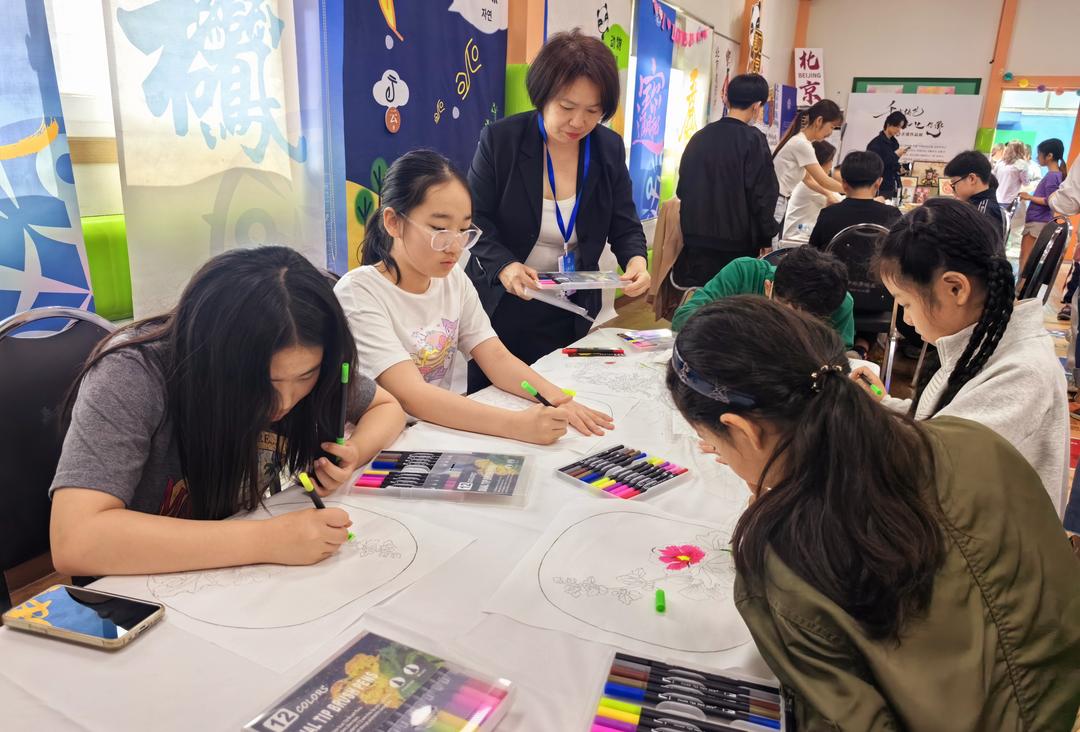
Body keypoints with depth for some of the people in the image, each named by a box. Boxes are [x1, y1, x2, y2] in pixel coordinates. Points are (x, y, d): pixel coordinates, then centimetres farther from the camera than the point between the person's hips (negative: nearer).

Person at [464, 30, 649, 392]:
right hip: (500, 305, -2)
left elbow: (624, 226, 2)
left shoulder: (610, 149, -1)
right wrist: (504, 266, -28)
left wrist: (636, 261, -21)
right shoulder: (500, 139, -11)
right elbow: (475, 220, -9)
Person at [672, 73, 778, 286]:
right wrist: (766, 239, -1)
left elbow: (682, 189, 12)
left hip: (696, 239, 5)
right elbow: (762, 195, -11)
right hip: (736, 242, -5)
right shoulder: (753, 139, -9)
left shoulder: (700, 136, 7)